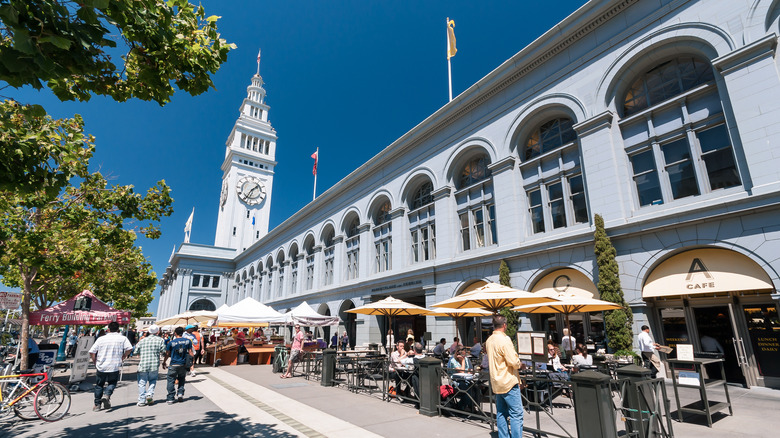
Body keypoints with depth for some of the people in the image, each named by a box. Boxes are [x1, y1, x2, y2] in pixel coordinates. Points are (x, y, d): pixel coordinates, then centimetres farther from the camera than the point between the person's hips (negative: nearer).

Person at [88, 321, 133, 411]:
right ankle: (106, 395, -10)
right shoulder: (122, 338, -1)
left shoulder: (101, 339, 2)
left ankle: (97, 404, 21)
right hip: (115, 367, -1)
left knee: (99, 385, 17)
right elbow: (129, 349, -10)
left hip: (101, 367, 2)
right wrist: (122, 358, 6)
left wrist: (95, 362, 15)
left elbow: (92, 352, 2)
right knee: (112, 383, 15)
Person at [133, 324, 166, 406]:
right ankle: (150, 394, 0)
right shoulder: (160, 340, -1)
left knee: (142, 383, 10)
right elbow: (163, 351, -3)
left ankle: (142, 400, 9)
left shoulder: (142, 340, 5)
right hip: (154, 365, -1)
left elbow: (135, 352, 8)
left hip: (143, 365, 1)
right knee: (153, 380, 18)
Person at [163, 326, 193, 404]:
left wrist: (164, 362, 15)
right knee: (181, 380, 20)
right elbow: (190, 352, 2)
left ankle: (170, 398, 10)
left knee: (171, 381, 8)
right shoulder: (188, 341, -1)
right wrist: (193, 355, 22)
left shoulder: (171, 342, -7)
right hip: (183, 364, 2)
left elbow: (167, 354, 0)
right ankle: (180, 393, 7)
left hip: (173, 365, -2)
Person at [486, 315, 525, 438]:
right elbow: (513, 361, -21)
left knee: (501, 413, 14)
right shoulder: (504, 340, -18)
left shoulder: (489, 340, 8)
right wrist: (520, 365, 1)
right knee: (516, 414, -1)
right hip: (508, 382, -8)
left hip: (497, 382, 8)